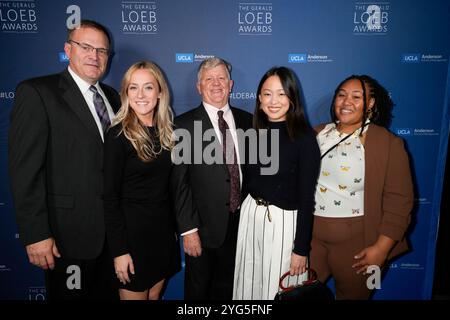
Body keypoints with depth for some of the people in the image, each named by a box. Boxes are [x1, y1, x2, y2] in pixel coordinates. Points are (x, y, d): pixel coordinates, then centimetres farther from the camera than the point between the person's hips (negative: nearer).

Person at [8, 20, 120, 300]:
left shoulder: (112, 96, 10)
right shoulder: (37, 93, -9)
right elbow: (25, 170, -14)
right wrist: (36, 235, -16)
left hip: (115, 229, 6)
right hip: (69, 234, -5)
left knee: (108, 293, 20)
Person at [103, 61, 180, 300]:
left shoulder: (166, 131, 3)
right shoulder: (118, 135, -13)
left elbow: (166, 184, 9)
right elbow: (110, 197, -13)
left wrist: (174, 227, 8)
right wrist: (119, 250, -14)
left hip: (163, 226, 6)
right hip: (132, 228, -5)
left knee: (155, 294, 19)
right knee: (135, 295, 11)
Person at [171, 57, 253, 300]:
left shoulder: (246, 120, 4)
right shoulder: (184, 125, -9)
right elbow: (180, 181, -11)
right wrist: (188, 229, -13)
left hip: (241, 223, 4)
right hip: (204, 226, -3)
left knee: (227, 288, 22)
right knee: (198, 290, 18)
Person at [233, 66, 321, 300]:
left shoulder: (304, 137, -14)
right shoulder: (254, 131, 2)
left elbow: (306, 197, -13)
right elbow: (246, 180, 8)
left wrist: (301, 248, -11)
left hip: (284, 221, -5)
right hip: (250, 216, 5)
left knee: (278, 289, 14)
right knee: (249, 285, 20)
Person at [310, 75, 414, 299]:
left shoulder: (388, 144, -8)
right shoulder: (317, 134, 4)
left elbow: (398, 201, -9)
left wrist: (381, 248, -12)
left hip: (357, 242, -3)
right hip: (310, 235, 3)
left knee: (353, 294, 17)